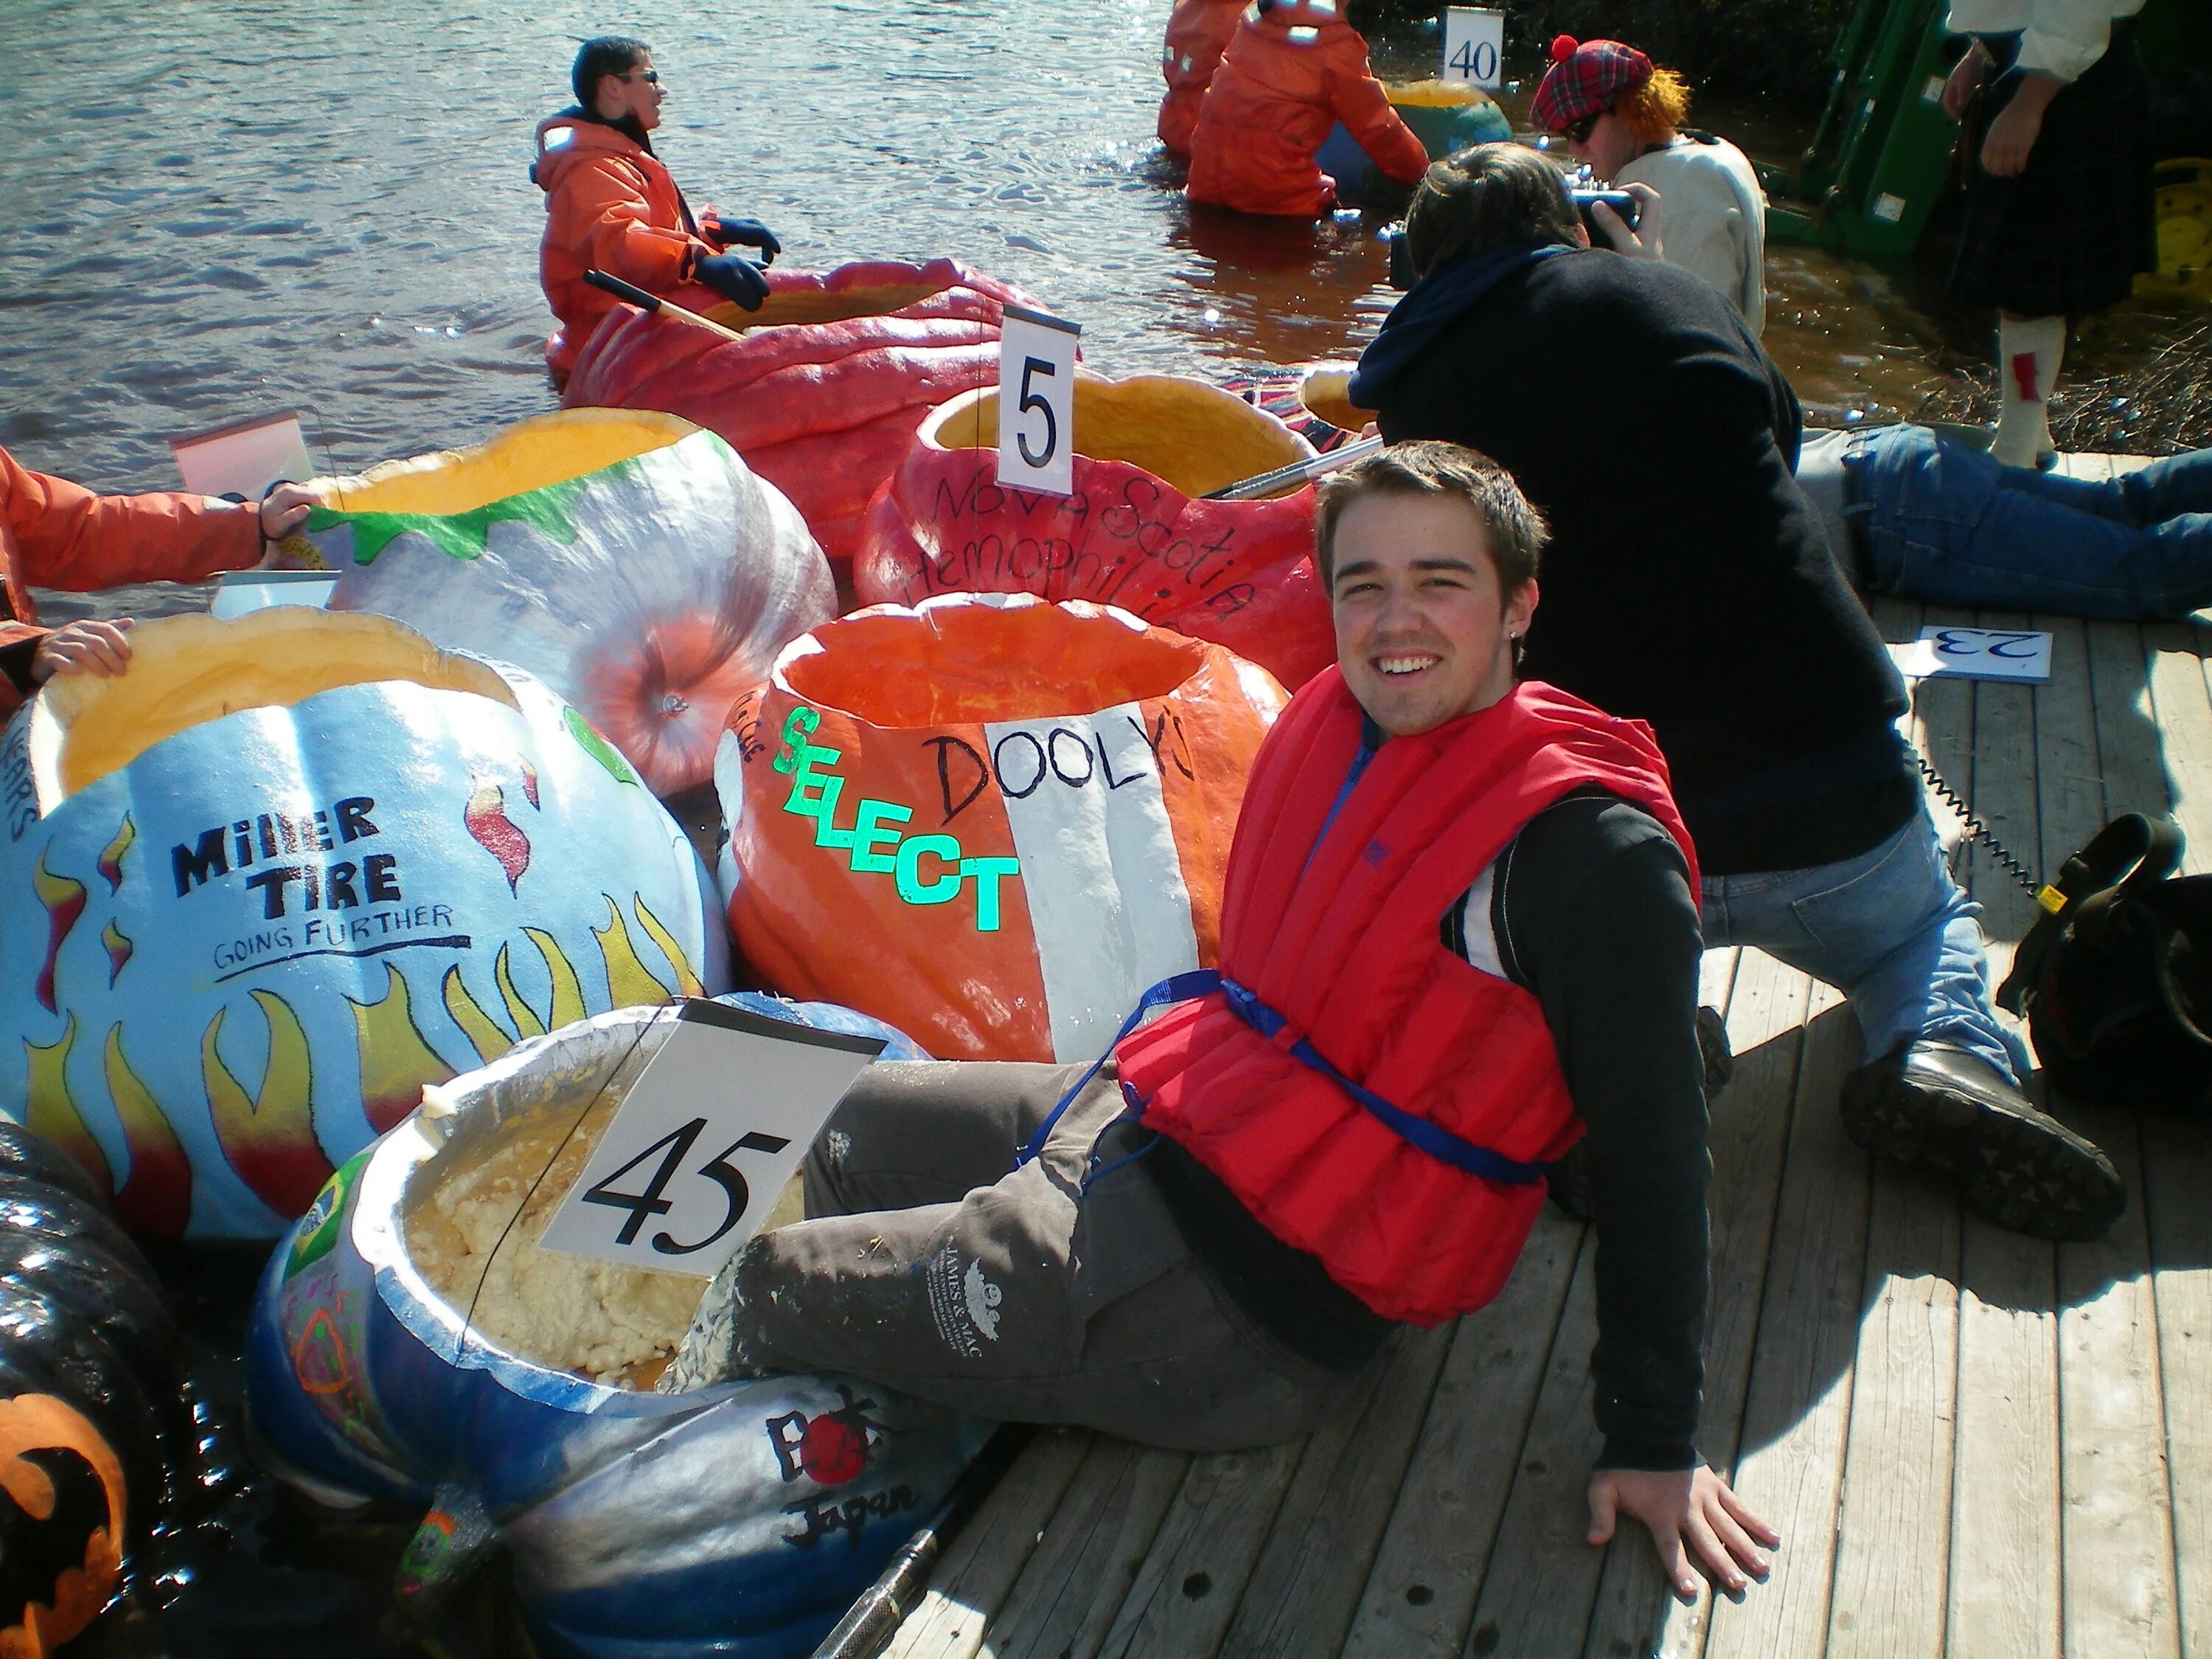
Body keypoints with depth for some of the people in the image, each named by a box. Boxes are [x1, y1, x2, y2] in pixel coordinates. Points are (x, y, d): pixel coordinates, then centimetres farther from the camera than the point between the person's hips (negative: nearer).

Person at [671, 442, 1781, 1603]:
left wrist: (1655, 1443, -14)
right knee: (860, 1127, 26)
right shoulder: (1338, 720, 2)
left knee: (770, 1294, -4)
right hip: (1143, 1112, 9)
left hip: (1258, 1290, -9)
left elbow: (1654, 1156, -17)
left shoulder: (1593, 852, -22)